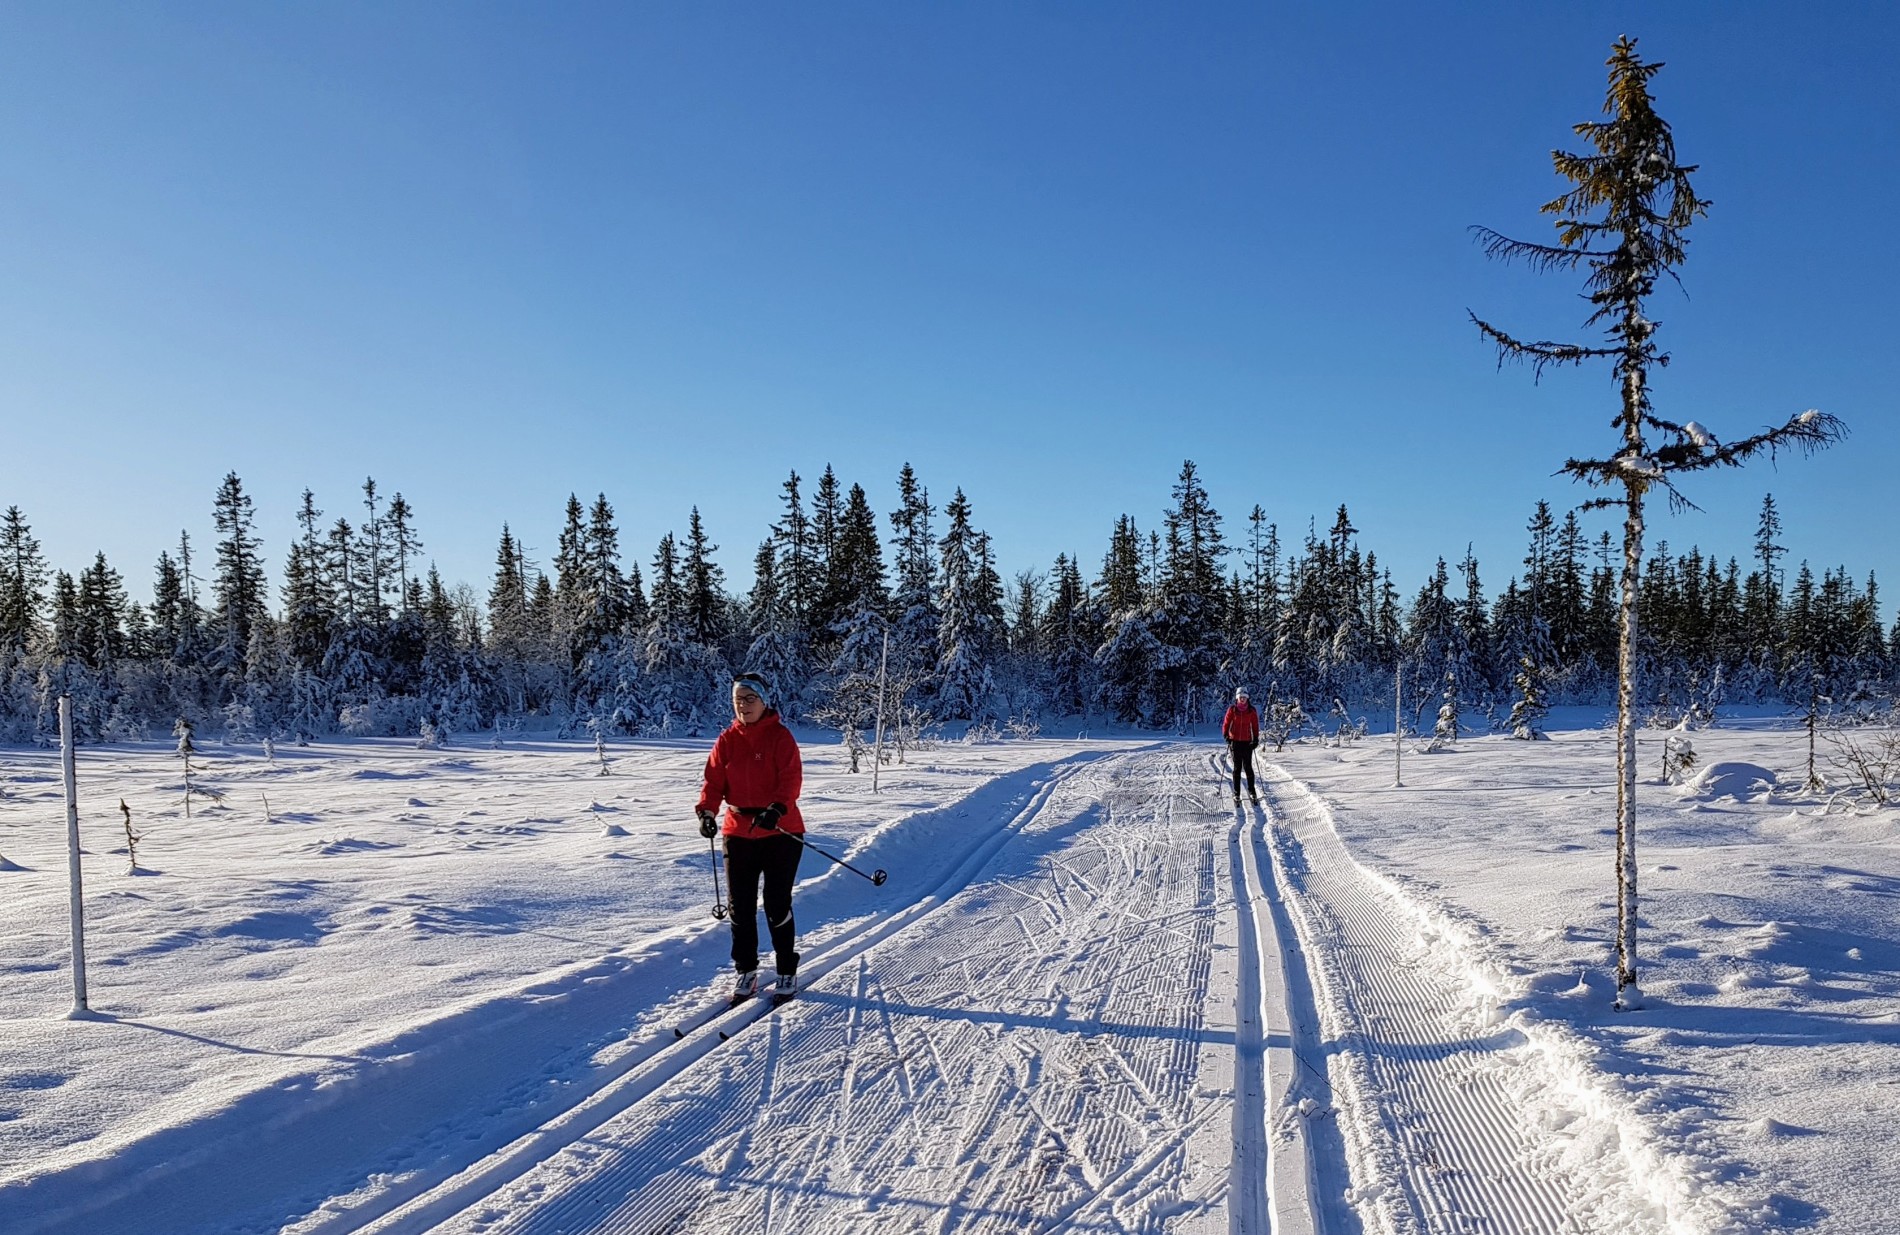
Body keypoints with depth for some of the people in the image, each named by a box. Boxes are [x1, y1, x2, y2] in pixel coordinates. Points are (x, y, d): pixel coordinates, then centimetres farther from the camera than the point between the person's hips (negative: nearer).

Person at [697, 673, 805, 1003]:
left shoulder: (780, 737, -6)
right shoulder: (727, 740, 6)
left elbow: (791, 779, -15)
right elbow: (714, 779, 1)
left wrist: (776, 809, -32)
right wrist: (707, 811, -17)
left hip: (780, 832, -4)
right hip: (738, 833, 4)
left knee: (777, 905, 1)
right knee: (740, 905, 8)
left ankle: (787, 972, 16)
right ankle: (746, 971, 22)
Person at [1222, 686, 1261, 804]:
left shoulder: (1251, 710, 3)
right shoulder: (1232, 709, 0)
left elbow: (1255, 725, 7)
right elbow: (1226, 723, 2)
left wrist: (1256, 739, -2)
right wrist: (1226, 735, -11)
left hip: (1247, 742, 0)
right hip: (1235, 741, 0)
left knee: (1248, 767, 1)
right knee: (1237, 768, 2)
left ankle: (1251, 791, 13)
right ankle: (1236, 794, 6)